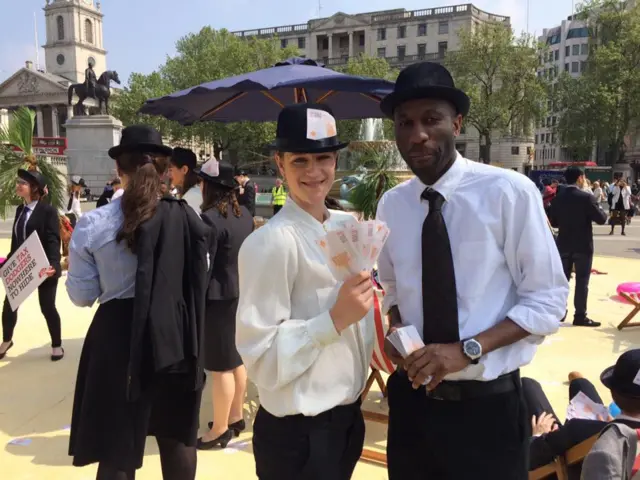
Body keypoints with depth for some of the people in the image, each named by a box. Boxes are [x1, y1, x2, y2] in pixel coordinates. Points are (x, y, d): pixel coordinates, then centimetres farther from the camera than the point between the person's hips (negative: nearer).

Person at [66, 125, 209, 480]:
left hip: (118, 338, -1)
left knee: (117, 445, 13)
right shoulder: (186, 218, -6)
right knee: (177, 436, 20)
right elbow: (198, 284, 3)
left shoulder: (92, 224, -9)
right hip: (174, 338, 2)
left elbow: (82, 296, 0)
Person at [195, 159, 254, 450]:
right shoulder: (245, 215, 6)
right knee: (236, 359, 17)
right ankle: (236, 417, 30)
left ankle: (220, 430, 12)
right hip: (242, 294, 9)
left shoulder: (210, 218, -19)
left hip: (218, 298, -9)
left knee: (220, 366, 1)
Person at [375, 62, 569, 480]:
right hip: (412, 398, 4)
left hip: (488, 404, -3)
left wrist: (467, 349, -20)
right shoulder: (390, 205, -1)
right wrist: (395, 329, -7)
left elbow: (548, 301, -10)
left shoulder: (510, 192, -14)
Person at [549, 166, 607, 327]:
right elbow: (601, 219, -11)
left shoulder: (557, 198, 1)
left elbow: (553, 222, 7)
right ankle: (580, 316, 5)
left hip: (564, 245, 5)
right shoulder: (587, 197, -13)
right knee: (582, 281, 1)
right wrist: (601, 209, 8)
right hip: (583, 246, -4)